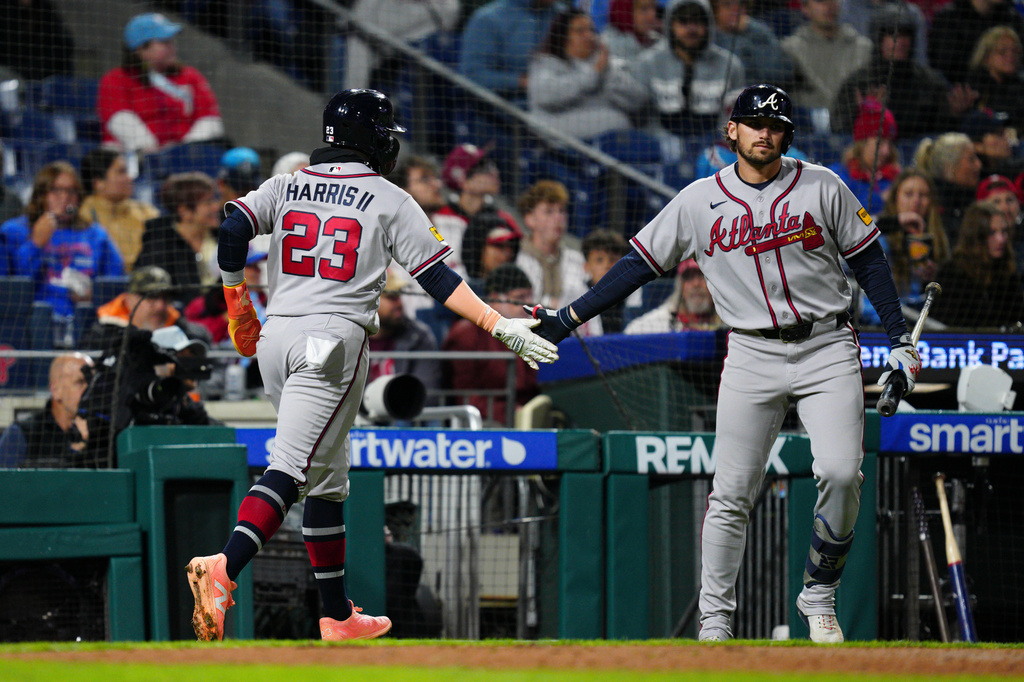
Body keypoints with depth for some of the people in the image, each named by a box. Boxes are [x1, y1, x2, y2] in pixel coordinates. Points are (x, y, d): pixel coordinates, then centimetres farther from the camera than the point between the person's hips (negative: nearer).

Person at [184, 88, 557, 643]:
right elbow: (438, 278, -2)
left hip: (275, 335, 6)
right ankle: (224, 569, -40)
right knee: (291, 468, -16)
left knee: (325, 478, 15)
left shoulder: (285, 187, 13)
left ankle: (338, 615, 18)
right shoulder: (389, 201, 3)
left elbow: (231, 227, 0)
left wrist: (237, 302, 10)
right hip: (334, 338, -6)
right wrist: (498, 325, -2)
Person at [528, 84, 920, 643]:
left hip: (827, 348, -1)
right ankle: (714, 621, 6)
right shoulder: (699, 202, 4)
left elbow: (868, 261, 9)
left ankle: (819, 597, 1)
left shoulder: (822, 188, 3)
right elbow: (639, 264, 7)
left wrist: (899, 340, 2)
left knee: (841, 472, -18)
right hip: (752, 356, 1)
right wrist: (565, 320, 2)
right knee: (731, 492, -3)